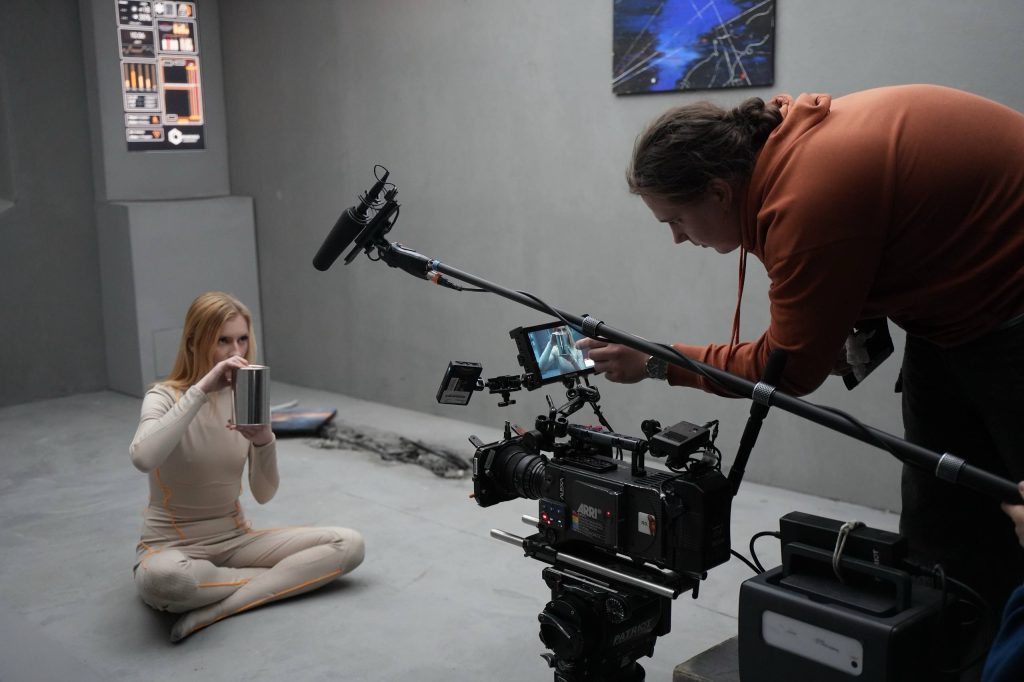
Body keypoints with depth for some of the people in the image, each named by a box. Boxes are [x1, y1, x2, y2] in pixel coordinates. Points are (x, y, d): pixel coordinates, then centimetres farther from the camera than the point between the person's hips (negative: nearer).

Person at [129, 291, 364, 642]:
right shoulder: (164, 397, -12)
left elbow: (264, 494, 1)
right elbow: (143, 459, -36)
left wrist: (265, 442, -19)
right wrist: (201, 389, -34)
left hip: (235, 540, 5)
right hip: (172, 547, -5)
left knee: (349, 544, -12)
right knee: (161, 577, -42)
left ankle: (214, 610, -21)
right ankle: (279, 577, -16)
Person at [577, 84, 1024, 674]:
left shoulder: (812, 196, -32)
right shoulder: (785, 143, -6)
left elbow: (788, 368, -21)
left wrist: (657, 364, -14)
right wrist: (861, 324, -10)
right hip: (951, 302, 9)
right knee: (938, 520, 9)